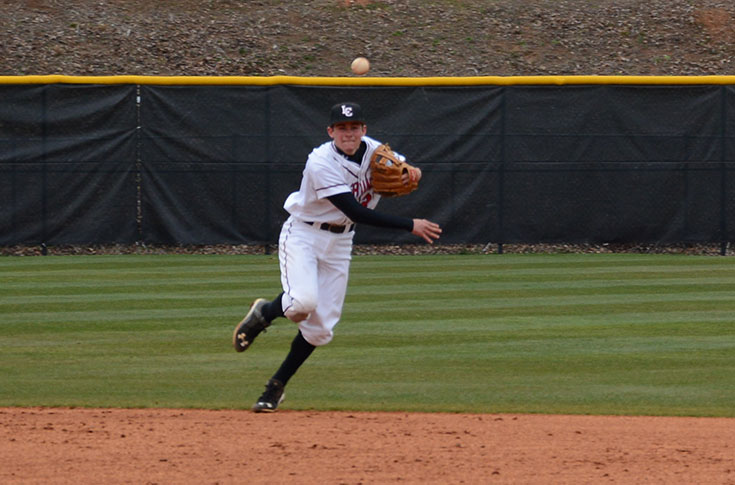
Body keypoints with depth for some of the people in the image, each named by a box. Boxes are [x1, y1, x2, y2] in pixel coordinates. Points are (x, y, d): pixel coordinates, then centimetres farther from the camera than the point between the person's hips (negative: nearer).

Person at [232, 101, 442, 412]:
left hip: (339, 243, 6)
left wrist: (412, 172, -15)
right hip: (303, 235, -6)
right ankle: (263, 314, 4)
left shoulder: (374, 151, -5)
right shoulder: (322, 163, -26)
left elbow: (404, 170, 13)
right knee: (303, 302, -30)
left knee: (321, 326, 2)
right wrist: (411, 226, -32)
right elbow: (357, 212, -30)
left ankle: (277, 386, 17)